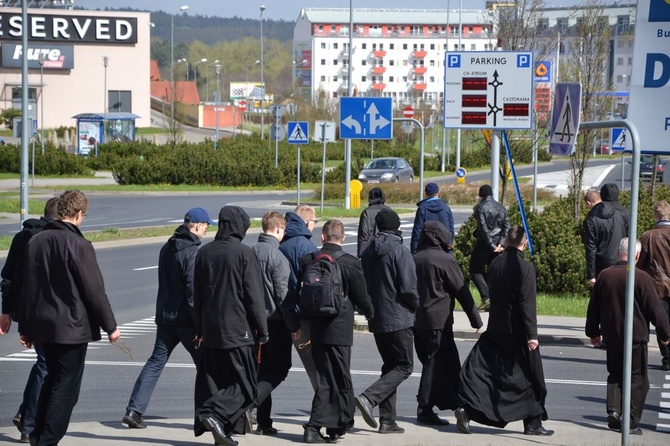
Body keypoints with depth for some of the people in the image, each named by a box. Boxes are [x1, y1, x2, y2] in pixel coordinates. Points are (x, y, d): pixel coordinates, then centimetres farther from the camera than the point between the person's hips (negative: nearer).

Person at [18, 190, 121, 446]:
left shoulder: (36, 241, 5)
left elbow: (28, 287, 11)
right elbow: (95, 291, -14)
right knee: (66, 387, 1)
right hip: (72, 327, -7)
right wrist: (110, 326, -5)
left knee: (53, 379, 21)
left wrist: (25, 327, 17)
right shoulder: (78, 245, -16)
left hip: (43, 325, 7)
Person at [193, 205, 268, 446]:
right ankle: (217, 415, -17)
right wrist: (262, 330, -3)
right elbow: (254, 296, -9)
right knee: (244, 381, 1)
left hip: (210, 329, 5)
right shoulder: (244, 253, -9)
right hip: (238, 330, -5)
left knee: (211, 380, 10)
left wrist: (199, 329, 21)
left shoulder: (204, 252, 8)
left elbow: (197, 295, 13)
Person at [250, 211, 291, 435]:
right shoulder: (277, 256, -15)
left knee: (263, 367, 13)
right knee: (280, 367, 3)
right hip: (274, 319, -7)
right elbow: (282, 291, -16)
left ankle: (263, 422, 13)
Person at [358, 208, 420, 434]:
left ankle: (387, 420, 12)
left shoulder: (368, 253, 8)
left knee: (390, 366, 15)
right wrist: (415, 304, 2)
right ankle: (369, 397, -18)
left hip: (376, 320, 7)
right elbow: (408, 288, -17)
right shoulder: (400, 252, -14)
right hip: (398, 318, -7)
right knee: (404, 366, 1)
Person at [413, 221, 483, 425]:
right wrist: (476, 319, 0)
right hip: (438, 321, -7)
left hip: (417, 321, 7)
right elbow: (462, 291, -7)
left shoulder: (415, 259, 10)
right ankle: (425, 409, -4)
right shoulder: (445, 260, -9)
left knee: (432, 363, 12)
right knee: (437, 364, -2)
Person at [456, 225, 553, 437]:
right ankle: (533, 423, 13)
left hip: (495, 330, 5)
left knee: (481, 371, 8)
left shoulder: (495, 263, 3)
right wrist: (532, 334, -17)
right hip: (518, 332, -5)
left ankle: (466, 408, -9)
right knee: (531, 378, 7)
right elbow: (527, 304, -19)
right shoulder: (525, 268, -15)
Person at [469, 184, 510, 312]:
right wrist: (500, 244, -4)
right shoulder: (501, 208, 11)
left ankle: (486, 298, -8)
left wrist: (492, 246, -13)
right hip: (497, 244, 6)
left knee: (475, 270, 6)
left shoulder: (480, 207, -9)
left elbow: (483, 228, -16)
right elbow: (506, 227, 4)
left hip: (484, 243, -6)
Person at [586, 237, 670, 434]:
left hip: (611, 336, 4)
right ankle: (631, 423, 2)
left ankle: (613, 410, 1)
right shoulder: (642, 278, -14)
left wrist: (593, 332, 21)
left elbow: (594, 307, 8)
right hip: (636, 337, -4)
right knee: (637, 379, 5)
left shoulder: (604, 275, 0)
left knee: (615, 376, 18)